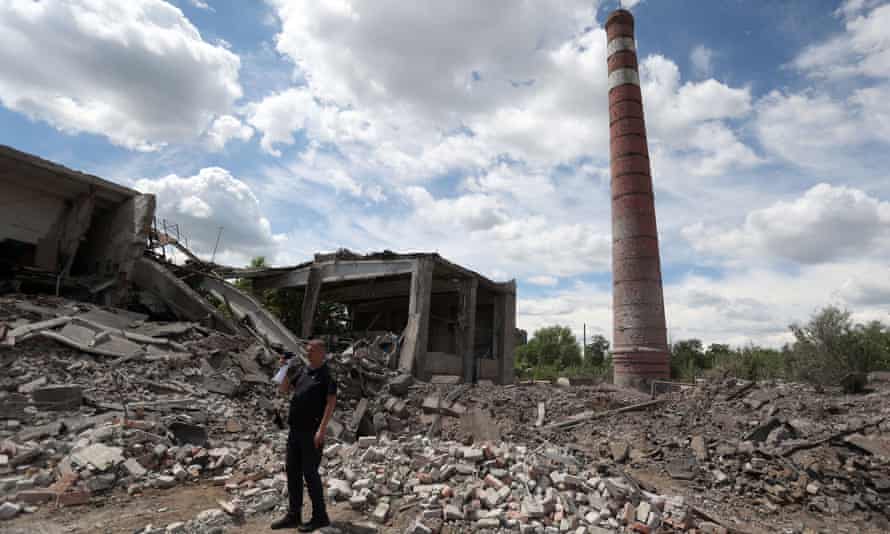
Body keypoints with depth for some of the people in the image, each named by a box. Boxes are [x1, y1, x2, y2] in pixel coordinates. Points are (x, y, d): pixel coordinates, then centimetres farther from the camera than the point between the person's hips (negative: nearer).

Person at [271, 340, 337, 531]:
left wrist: (322, 429, -24)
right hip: (296, 430, 8)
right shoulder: (303, 371, 12)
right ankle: (293, 516, 23)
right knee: (292, 471, 11)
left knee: (309, 472, -2)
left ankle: (320, 516, 12)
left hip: (313, 431, -8)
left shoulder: (327, 374, -12)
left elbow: (331, 403, -18)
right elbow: (283, 390, 13)